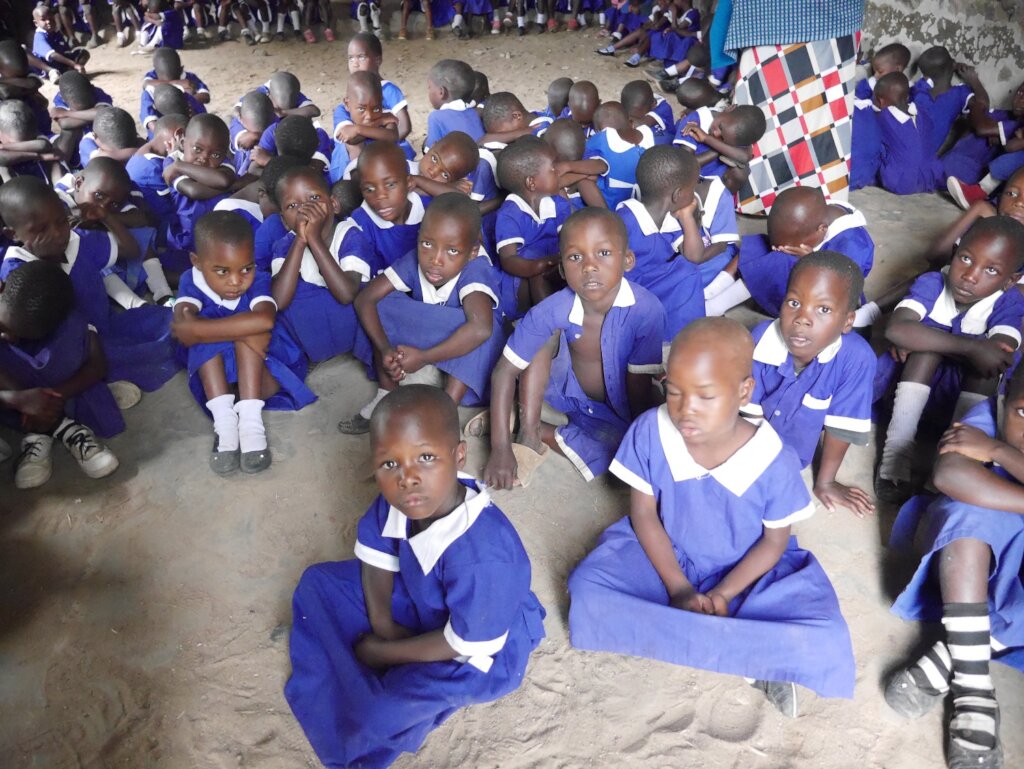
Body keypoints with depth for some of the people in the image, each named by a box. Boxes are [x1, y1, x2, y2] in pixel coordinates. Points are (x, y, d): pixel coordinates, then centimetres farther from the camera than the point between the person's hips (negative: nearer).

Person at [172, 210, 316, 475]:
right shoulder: (192, 281, -9)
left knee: (251, 331, -28)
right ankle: (224, 422, -35)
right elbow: (183, 326, -30)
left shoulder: (258, 281, -15)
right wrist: (244, 329, -37)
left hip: (264, 373, 0)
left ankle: (250, 420, -34)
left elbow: (265, 319, -39)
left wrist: (196, 329, -38)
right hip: (215, 375, 1)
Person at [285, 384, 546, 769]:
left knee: (377, 714, -26)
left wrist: (381, 652, -16)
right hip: (419, 604, 7)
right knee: (318, 582, 3)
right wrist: (382, 620, -13)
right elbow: (374, 552, 0)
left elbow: (464, 646, -27)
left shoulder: (481, 554, -41)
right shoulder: (396, 501, -22)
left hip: (479, 650, -7)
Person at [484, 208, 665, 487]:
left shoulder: (646, 310, -31)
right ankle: (527, 431, -13)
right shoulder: (552, 311, -24)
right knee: (549, 335, -22)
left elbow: (639, 389, -21)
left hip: (619, 410, -1)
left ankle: (542, 431, -7)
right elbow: (504, 372, -19)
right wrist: (500, 449, -24)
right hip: (568, 391, 1)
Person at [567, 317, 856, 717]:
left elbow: (774, 542, -8)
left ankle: (673, 631, -15)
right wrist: (678, 588, -15)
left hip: (747, 572, -2)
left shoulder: (774, 460, -21)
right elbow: (643, 514, -8)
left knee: (823, 640, -26)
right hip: (665, 558, 2)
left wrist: (722, 594, -19)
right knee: (587, 589, -27)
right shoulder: (650, 432, -19)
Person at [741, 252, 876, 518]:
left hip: (795, 455, 1)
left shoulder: (856, 358, -33)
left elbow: (840, 426, -19)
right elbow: (752, 413, -17)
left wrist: (825, 482, -5)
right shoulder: (761, 338, -29)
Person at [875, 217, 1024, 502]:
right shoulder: (932, 284, -19)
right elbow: (895, 329, -38)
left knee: (987, 357, -28)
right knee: (928, 340, -30)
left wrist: (918, 340, -35)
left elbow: (1001, 356, -37)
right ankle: (896, 450, -33)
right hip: (914, 381, 0)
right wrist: (970, 347, -43)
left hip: (969, 393, 1)